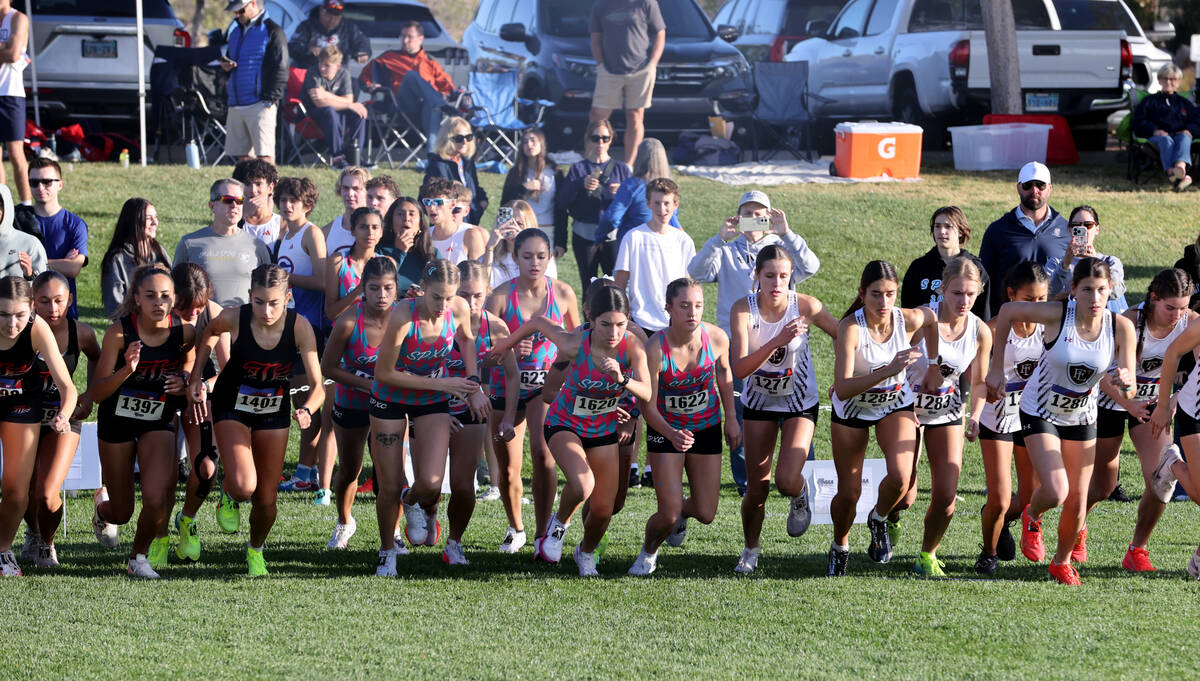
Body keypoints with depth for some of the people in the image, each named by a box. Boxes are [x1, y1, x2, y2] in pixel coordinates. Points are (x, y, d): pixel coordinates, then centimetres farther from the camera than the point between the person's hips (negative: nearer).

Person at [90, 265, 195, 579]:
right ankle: (102, 507, 49)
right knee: (122, 513, 9)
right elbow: (97, 393, -17)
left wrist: (184, 382, -14)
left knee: (156, 499, -22)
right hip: (117, 420, -1)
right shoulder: (120, 332, -21)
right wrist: (127, 370, -35)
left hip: (159, 422, 1)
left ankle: (139, 555, 8)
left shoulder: (184, 332, -15)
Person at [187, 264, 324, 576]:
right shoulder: (234, 318, -24)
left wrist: (306, 410, -44)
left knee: (266, 500, 7)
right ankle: (228, 496, 15)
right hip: (232, 408, -1)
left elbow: (317, 385, -23)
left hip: (274, 412, 1)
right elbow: (210, 332, 1)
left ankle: (256, 550, 39)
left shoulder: (300, 327, -24)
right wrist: (196, 378, -4)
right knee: (243, 486, -24)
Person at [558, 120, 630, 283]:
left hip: (613, 237, 0)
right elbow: (561, 202, -2)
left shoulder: (621, 169, 9)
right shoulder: (578, 169, 8)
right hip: (584, 237, 0)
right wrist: (580, 185, -17)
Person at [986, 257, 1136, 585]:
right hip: (1040, 411, -3)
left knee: (1077, 502, 6)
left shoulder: (1121, 327, -17)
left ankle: (1062, 562, 34)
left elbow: (1130, 392, -13)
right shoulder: (1057, 314, -25)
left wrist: (1125, 383, -38)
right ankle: (1031, 518, 18)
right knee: (1055, 492, -19)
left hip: (1081, 417, 3)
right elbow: (1007, 311, -9)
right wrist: (996, 369, -8)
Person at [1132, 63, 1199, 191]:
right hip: (1156, 137, -1)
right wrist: (1154, 130, -9)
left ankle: (1180, 166, -70)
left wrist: (1189, 131, -4)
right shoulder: (1149, 101, 26)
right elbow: (1138, 124, 12)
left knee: (1184, 137, -37)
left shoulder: (1185, 103, 32)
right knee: (1165, 140, -39)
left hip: (1179, 134, 1)